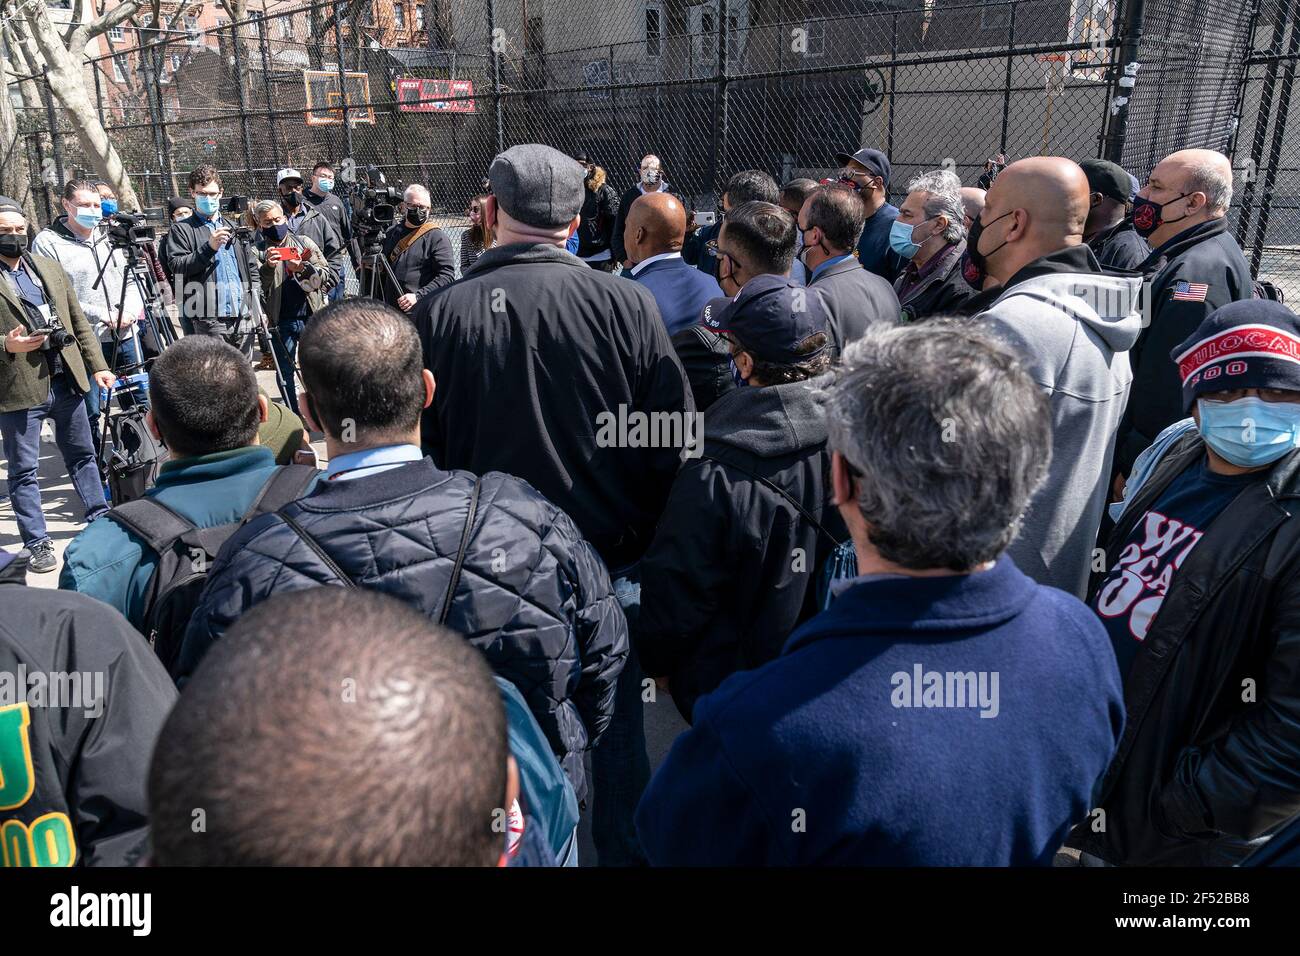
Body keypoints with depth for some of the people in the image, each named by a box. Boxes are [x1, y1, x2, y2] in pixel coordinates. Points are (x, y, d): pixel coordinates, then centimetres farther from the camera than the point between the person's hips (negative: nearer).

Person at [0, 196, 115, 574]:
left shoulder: (50, 267, 10)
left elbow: (79, 321, 13)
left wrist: (97, 365, 8)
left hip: (66, 381, 5)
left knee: (83, 456, 17)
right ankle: (37, 544, 14)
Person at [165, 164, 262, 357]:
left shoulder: (233, 227, 21)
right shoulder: (181, 229, 6)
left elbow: (252, 269, 21)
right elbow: (177, 267, -6)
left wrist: (257, 306, 10)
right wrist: (208, 247, -17)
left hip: (244, 316, 5)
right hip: (209, 319, -4)